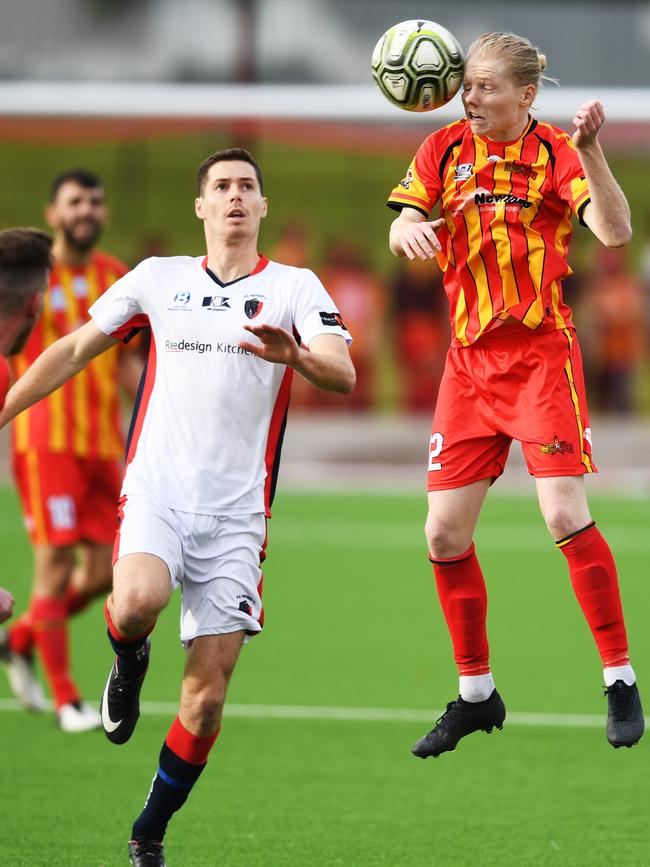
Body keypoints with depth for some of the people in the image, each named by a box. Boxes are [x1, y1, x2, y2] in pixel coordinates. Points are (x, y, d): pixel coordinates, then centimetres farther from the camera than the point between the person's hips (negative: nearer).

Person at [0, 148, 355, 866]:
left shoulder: (294, 288, 5)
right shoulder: (157, 278, 10)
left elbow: (343, 376, -9)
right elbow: (75, 350, 18)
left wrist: (293, 355, -31)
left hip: (236, 514, 0)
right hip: (156, 491, 0)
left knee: (207, 694, -5)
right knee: (138, 601, -33)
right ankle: (128, 664, 3)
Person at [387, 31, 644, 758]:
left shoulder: (554, 153, -7)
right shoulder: (445, 149, 5)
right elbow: (401, 230, -2)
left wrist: (589, 149, -32)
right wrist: (409, 231, -26)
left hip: (541, 351, -5)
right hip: (469, 360, 5)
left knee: (565, 514, -16)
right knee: (444, 533, 2)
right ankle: (476, 694, 17)